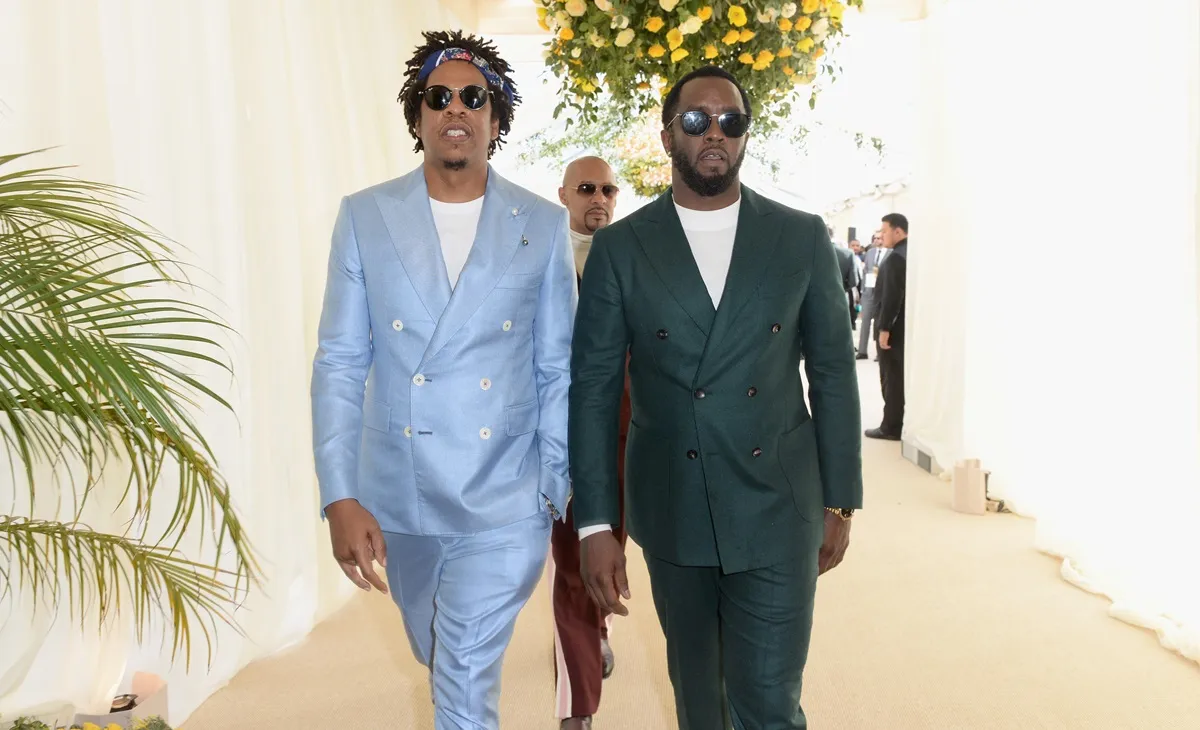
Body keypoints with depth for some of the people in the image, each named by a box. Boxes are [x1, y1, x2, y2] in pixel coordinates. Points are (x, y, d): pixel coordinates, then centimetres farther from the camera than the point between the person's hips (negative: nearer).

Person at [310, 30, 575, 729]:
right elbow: (340, 363, -3)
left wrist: (557, 490, -1)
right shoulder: (365, 216, -1)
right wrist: (340, 498, -10)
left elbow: (557, 370, 1)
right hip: (396, 500, 3)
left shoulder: (544, 224, -2)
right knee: (438, 658, 25)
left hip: (504, 501, -2)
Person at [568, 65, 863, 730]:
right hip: (670, 508, 1)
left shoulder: (803, 238, 0)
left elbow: (832, 372, 4)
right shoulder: (619, 247, -2)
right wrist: (594, 524, -6)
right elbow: (593, 388, -3)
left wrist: (839, 501, 4)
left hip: (777, 507, 0)